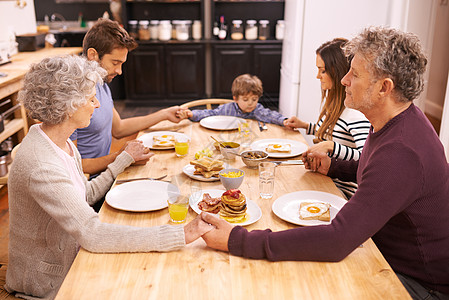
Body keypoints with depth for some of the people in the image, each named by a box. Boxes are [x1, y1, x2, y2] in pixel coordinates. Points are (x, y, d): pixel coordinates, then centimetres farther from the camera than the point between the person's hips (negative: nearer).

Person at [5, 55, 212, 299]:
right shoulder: (42, 167, -31)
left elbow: (86, 195, 9)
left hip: (67, 259, 8)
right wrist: (180, 235, -41)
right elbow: (92, 234, -36)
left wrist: (125, 159, 16)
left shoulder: (60, 142, -1)